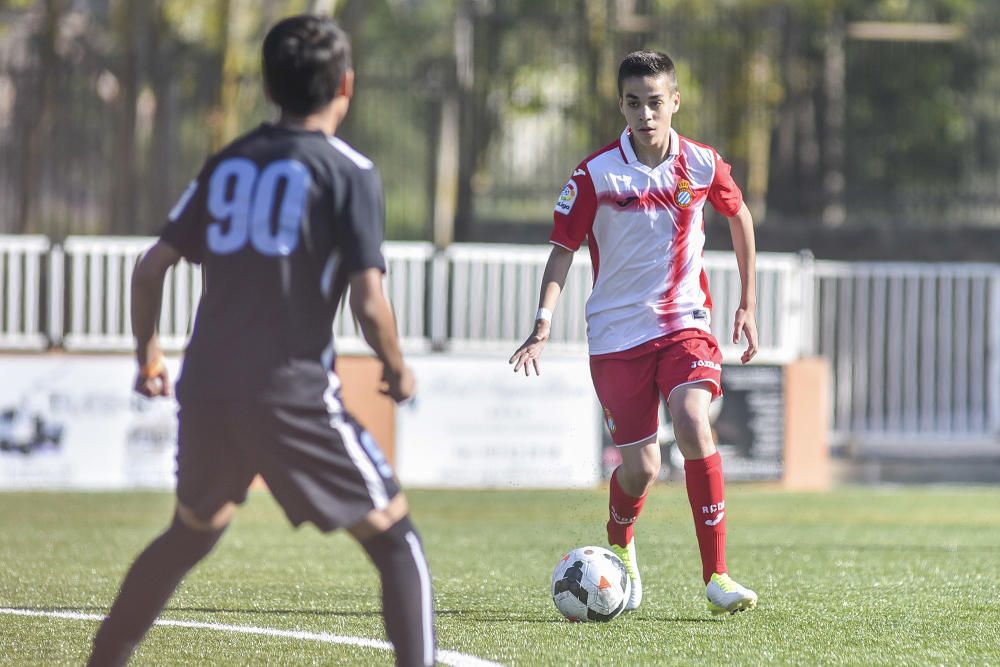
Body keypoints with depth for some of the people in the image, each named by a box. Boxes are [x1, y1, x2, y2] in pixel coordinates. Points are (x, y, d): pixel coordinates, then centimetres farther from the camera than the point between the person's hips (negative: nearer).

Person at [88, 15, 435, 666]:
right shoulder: (349, 172, -3)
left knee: (190, 534, 26)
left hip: (207, 386, 6)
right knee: (396, 540, 2)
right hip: (293, 391, -6)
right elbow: (369, 304, -10)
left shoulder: (229, 162, 13)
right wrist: (398, 372, 9)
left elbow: (151, 267, 11)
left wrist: (148, 354, 27)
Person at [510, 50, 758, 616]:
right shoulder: (596, 175, -9)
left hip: (685, 324, 0)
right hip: (617, 332, 0)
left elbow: (739, 214, 17)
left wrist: (748, 304, 18)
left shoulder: (702, 164, -2)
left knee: (694, 427, -25)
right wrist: (544, 324, -19)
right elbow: (563, 251, -5)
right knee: (641, 467, 0)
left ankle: (717, 576, -20)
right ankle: (621, 548, 37)